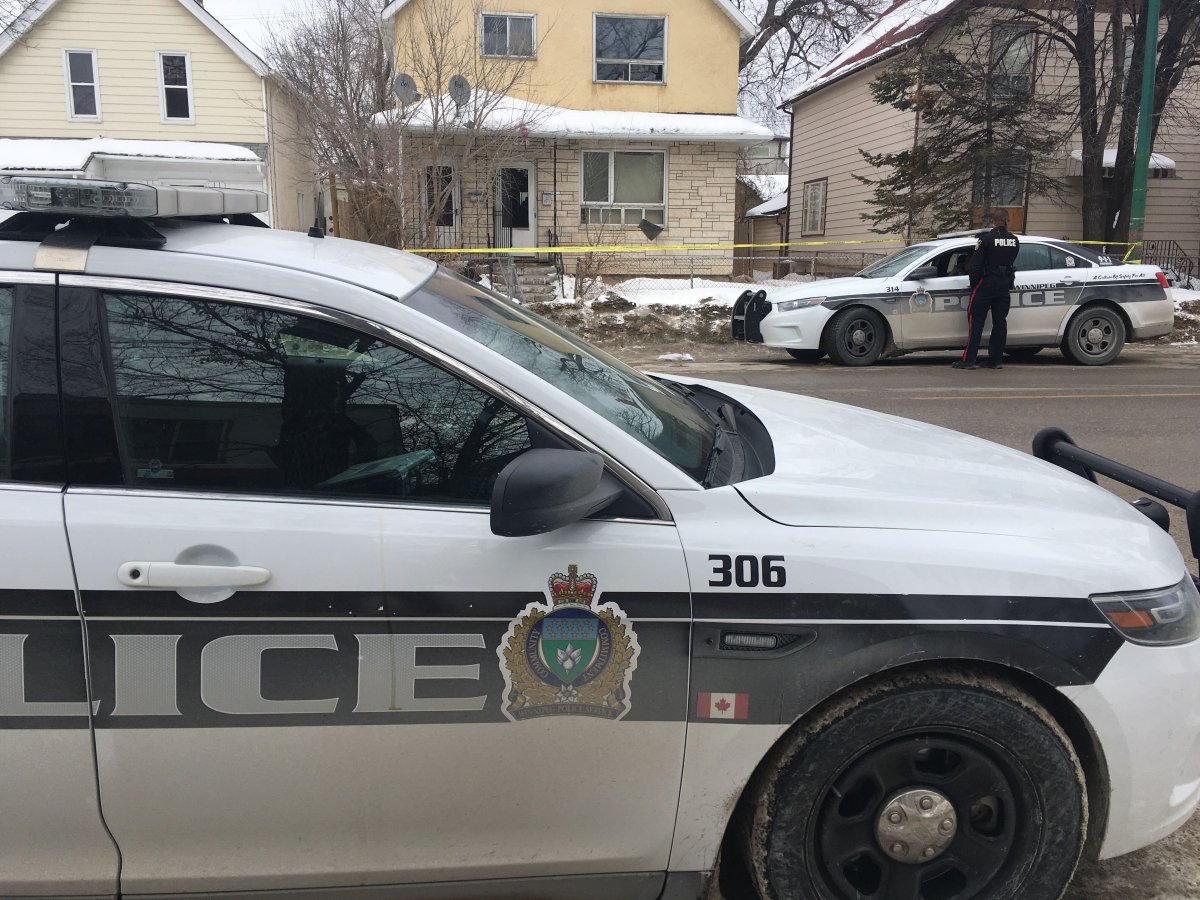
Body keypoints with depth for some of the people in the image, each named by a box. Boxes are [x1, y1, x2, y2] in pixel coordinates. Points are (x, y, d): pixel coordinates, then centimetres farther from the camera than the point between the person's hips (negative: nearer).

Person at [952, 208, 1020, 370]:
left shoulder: (987, 238, -10)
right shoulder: (1014, 240, 6)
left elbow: (976, 265, -10)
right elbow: (1011, 261, 11)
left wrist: (973, 285, -3)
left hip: (987, 283, -5)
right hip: (1005, 284, 5)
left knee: (976, 320, -2)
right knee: (1000, 322, 8)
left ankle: (968, 359, -5)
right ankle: (996, 359, 9)